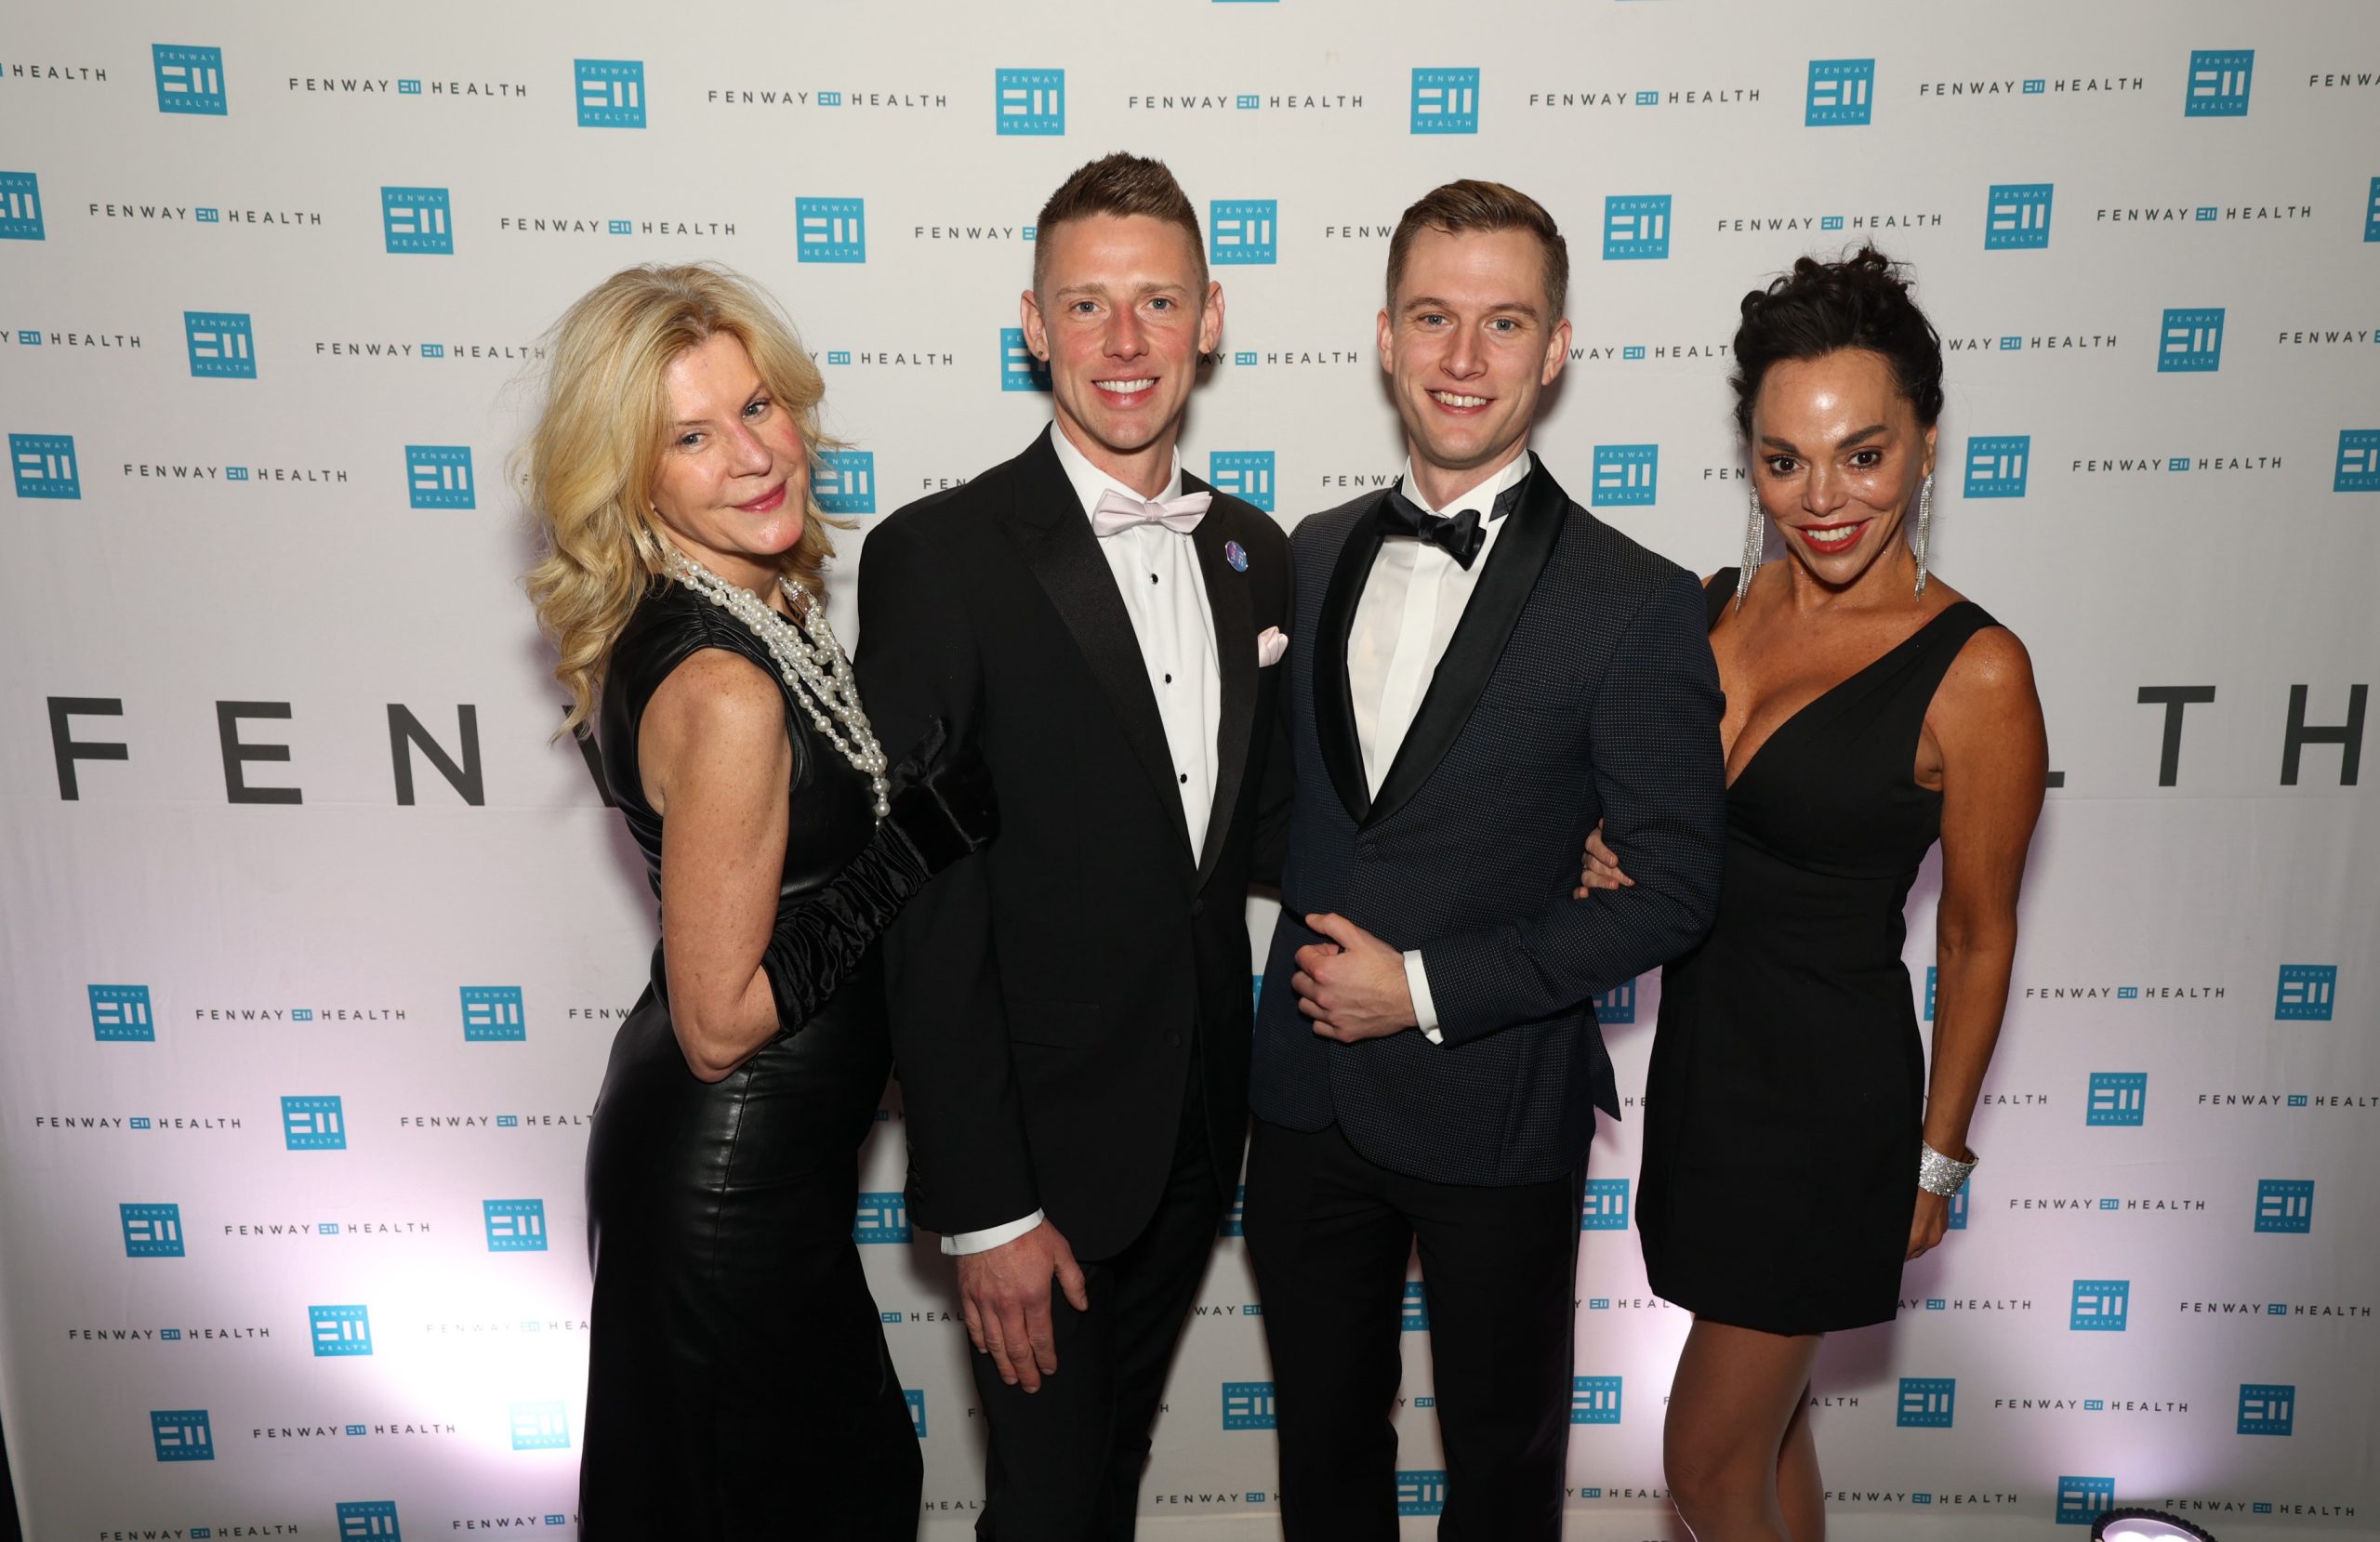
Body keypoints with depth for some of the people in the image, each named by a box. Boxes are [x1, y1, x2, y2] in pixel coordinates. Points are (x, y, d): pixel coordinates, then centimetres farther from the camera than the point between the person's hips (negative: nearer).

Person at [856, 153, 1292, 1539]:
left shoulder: (1255, 552, 4)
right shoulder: (938, 556, -16)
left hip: (1198, 1135, 6)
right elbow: (926, 910, -17)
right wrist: (982, 1208, -16)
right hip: (1040, 1145, -5)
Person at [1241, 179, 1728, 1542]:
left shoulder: (1638, 602, -13)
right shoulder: (1315, 553, 2)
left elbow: (1674, 887, -13)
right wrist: (1325, 944, -3)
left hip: (1494, 1108, -4)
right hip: (1309, 1091, 4)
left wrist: (1427, 989, -17)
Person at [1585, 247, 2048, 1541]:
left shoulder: (1973, 671, -17)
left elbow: (1977, 936, -8)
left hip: (1826, 1087, -6)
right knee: (1765, 1423, 23)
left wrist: (1936, 1157, -2)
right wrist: (1610, 852, -9)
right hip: (1701, 1047, 6)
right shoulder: (1719, 605, -1)